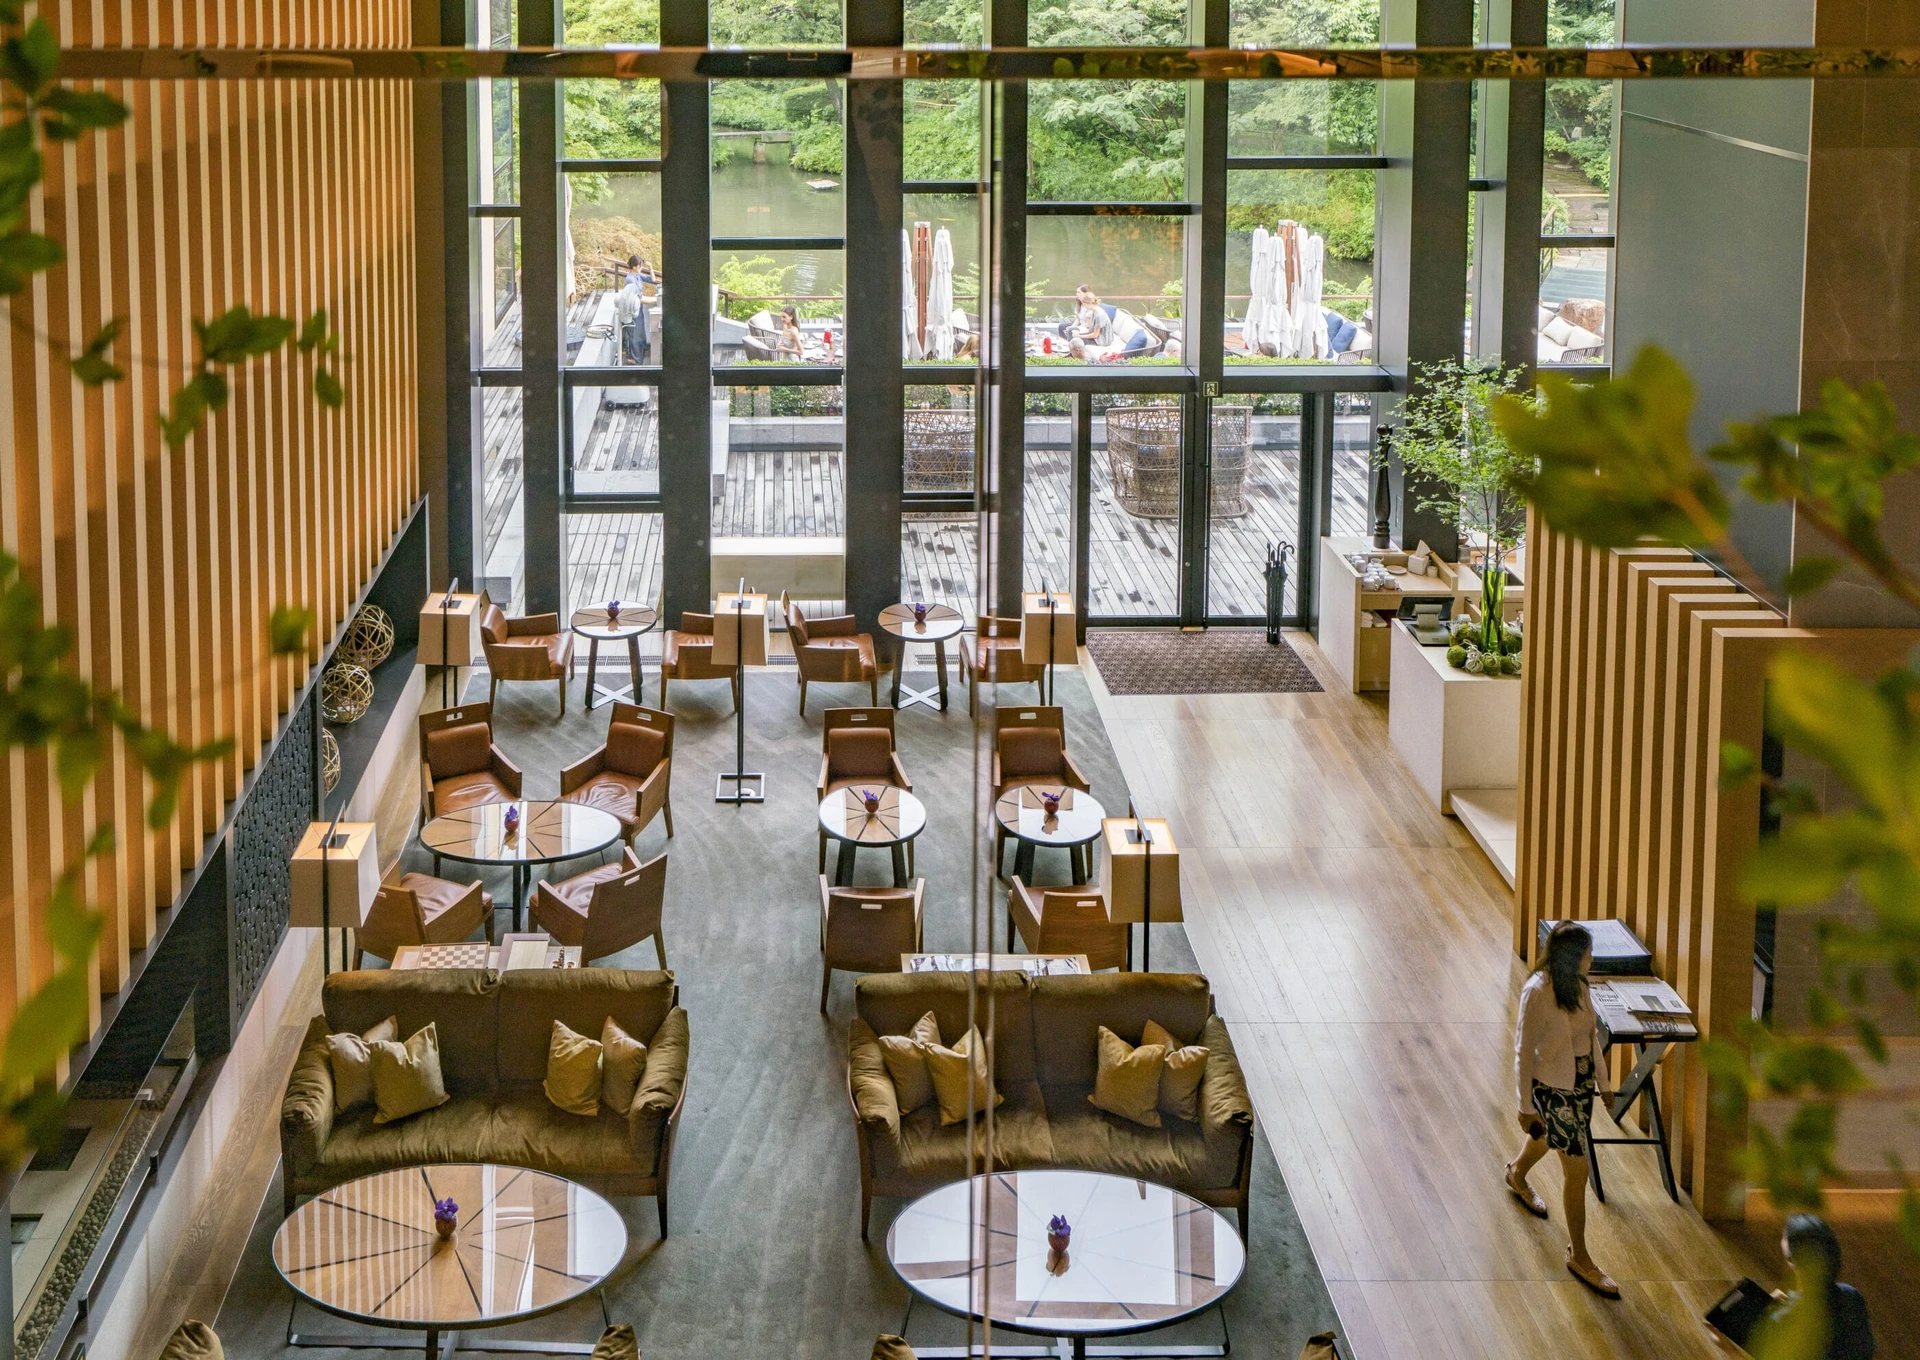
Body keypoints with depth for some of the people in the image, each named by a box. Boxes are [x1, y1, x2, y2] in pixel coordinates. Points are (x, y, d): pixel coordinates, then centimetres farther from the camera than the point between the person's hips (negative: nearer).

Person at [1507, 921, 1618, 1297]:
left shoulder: (1577, 984, -4)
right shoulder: (1537, 992, -27)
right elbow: (1524, 1050, -20)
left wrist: (1601, 1080, 17)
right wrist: (1526, 1106, -16)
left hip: (1582, 1080, 8)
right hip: (1553, 1088, -8)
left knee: (1549, 1136, 33)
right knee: (1577, 1168, -4)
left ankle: (1517, 1174, 66)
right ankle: (1579, 1256, 8)